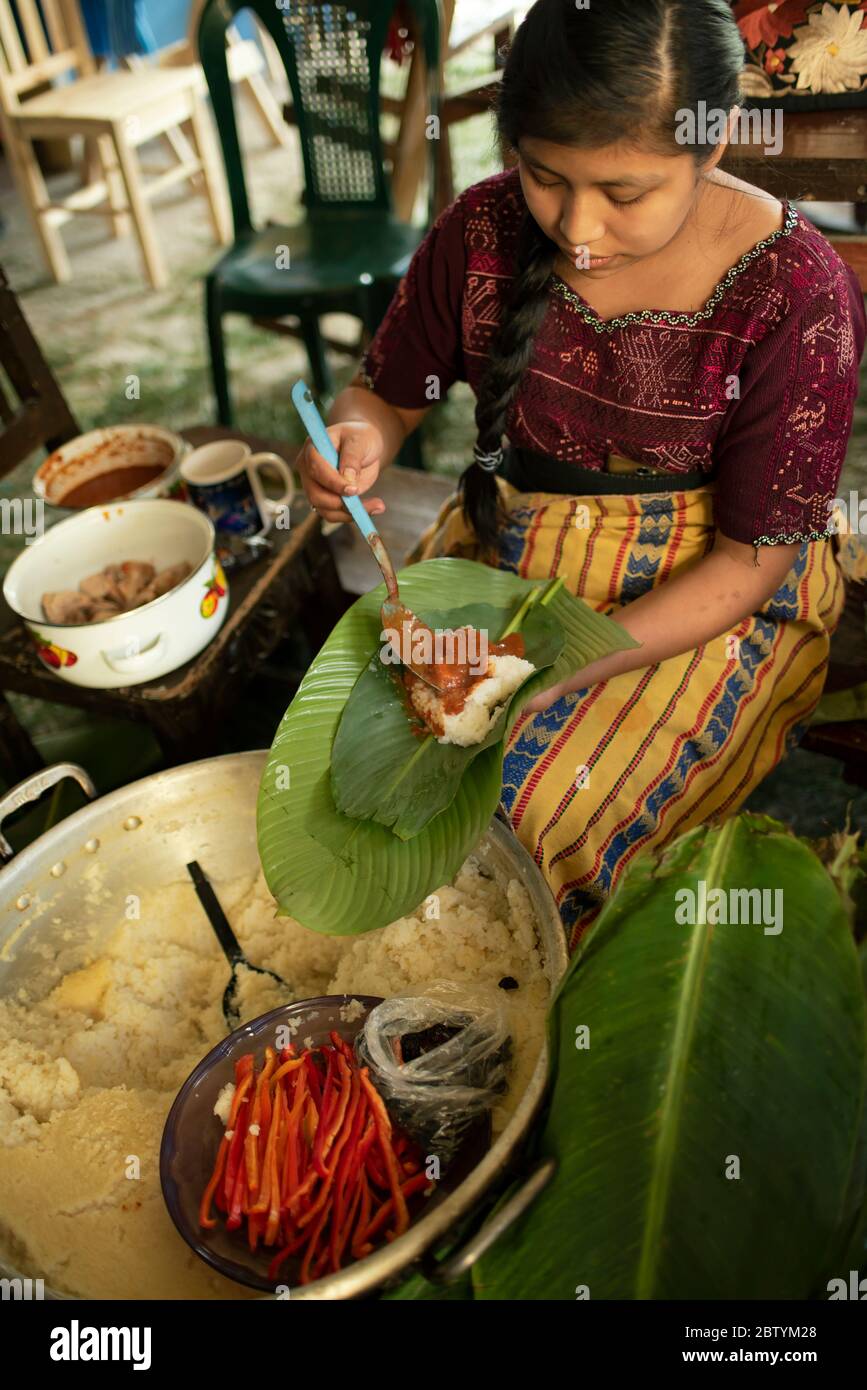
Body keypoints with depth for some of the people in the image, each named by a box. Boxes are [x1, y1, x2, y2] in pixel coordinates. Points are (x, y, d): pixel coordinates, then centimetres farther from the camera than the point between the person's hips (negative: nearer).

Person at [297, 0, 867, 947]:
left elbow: (753, 559, -15)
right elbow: (387, 393, 6)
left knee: (524, 814, -23)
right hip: (504, 549, 4)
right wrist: (356, 438, -21)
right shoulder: (483, 231, -7)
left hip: (699, 594, -3)